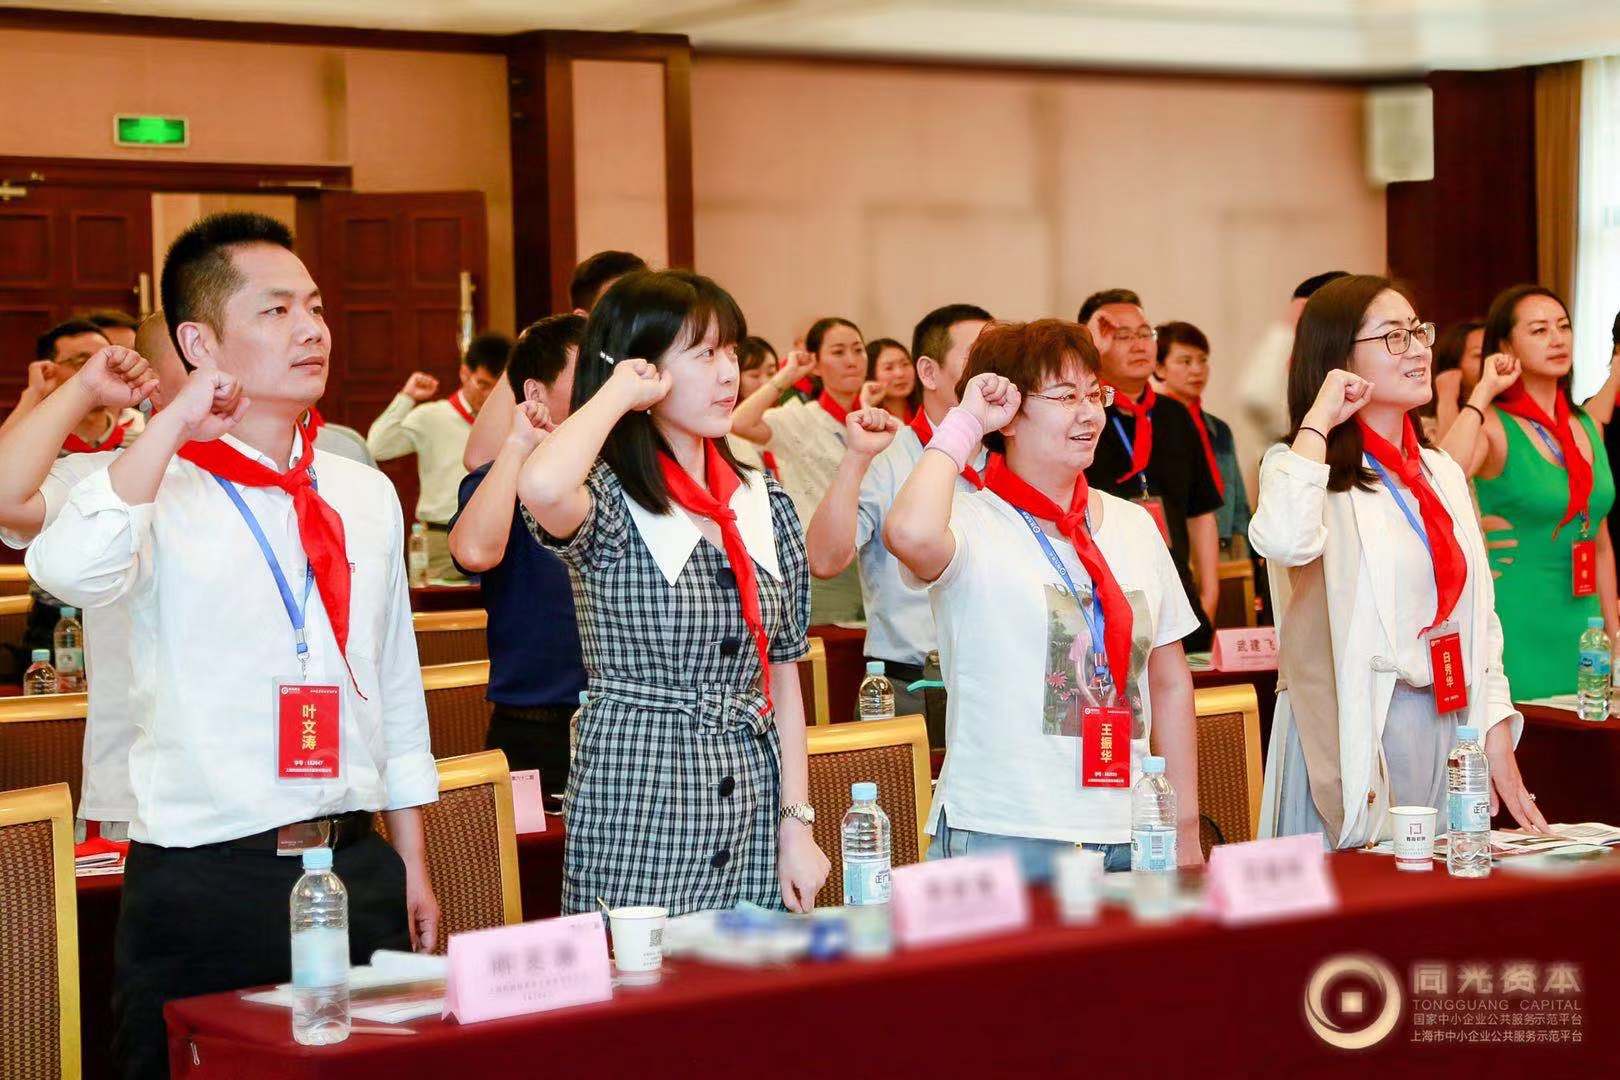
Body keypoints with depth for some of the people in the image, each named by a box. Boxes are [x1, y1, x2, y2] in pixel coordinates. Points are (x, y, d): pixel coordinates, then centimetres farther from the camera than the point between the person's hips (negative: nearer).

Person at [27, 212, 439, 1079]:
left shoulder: (365, 496, 11)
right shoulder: (161, 494, -6)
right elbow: (69, 571, -30)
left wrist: (412, 866, 16)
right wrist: (176, 422, -22)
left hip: (357, 870, 5)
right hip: (203, 885, -5)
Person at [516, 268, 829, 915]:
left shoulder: (765, 504, 11)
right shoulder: (610, 503, -6)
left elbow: (782, 675, 13)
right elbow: (542, 487, -33)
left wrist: (797, 824, 5)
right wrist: (619, 392, -15)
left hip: (754, 807, 5)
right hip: (639, 813, -5)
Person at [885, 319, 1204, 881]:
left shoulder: (1133, 525, 11)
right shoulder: (973, 524, -7)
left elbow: (1170, 683, 16)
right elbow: (910, 535, -33)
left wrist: (1186, 833, 14)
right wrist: (963, 423, -16)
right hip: (1001, 837, -5)